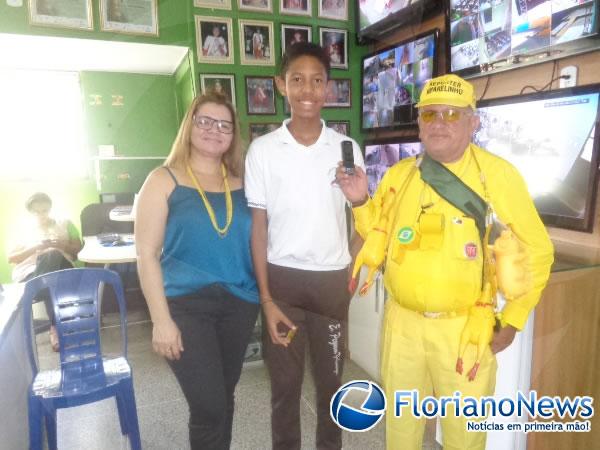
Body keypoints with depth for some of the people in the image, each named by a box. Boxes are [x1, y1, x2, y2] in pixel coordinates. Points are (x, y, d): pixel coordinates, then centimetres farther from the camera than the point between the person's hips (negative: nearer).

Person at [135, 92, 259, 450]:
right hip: (186, 305, -3)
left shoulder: (242, 183, 6)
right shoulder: (164, 181, -3)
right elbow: (147, 254, -6)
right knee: (210, 406, -3)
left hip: (240, 304, 4)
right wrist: (161, 319, -11)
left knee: (223, 398, 17)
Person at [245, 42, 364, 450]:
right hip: (283, 278, -1)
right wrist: (266, 298, -6)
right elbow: (258, 226, -3)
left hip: (333, 277, 2)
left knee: (331, 378, 17)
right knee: (285, 382, 13)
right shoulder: (263, 149, -4)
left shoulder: (346, 148, 1)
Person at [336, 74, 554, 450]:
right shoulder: (398, 175, 2)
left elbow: (537, 251, -2)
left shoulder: (500, 175, -9)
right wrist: (360, 201, -7)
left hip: (465, 327, -3)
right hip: (402, 322, 3)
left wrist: (512, 321, -3)